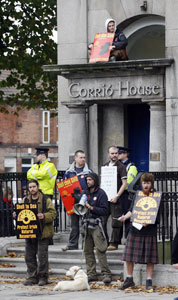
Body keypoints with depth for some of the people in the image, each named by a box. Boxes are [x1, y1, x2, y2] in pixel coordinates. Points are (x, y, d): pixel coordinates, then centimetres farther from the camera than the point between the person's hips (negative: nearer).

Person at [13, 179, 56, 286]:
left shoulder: (46, 200, -2)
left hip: (42, 232, -5)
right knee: (29, 256, 6)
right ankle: (32, 277, 15)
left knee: (42, 255, -3)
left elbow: (53, 213, -6)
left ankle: (43, 277, 6)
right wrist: (16, 215, -1)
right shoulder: (26, 200, 13)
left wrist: (44, 216, -24)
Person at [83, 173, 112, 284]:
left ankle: (106, 274, -10)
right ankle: (91, 274, 10)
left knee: (100, 250, -11)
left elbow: (104, 211, -10)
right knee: (87, 250, 5)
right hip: (87, 224, 7)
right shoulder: (86, 192, 15)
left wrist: (91, 208, -15)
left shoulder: (101, 193, -4)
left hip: (97, 225, -7)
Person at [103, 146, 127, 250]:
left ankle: (114, 243, 2)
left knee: (116, 221, -3)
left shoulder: (121, 167, -3)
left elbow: (124, 184, -8)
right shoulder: (105, 166, 15)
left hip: (115, 198, -5)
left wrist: (117, 196, -14)